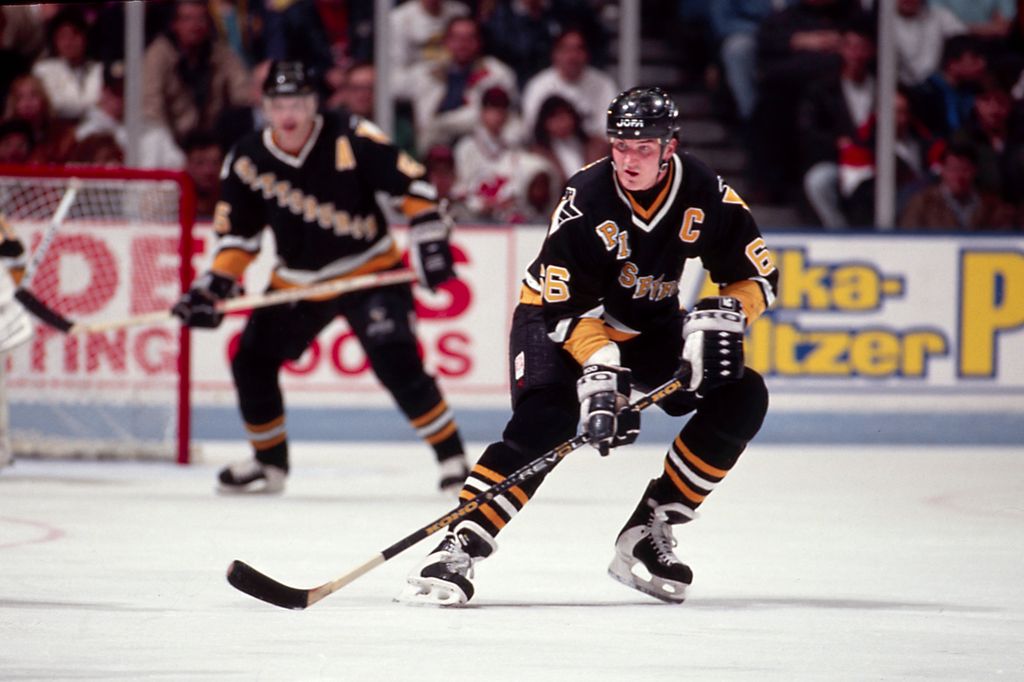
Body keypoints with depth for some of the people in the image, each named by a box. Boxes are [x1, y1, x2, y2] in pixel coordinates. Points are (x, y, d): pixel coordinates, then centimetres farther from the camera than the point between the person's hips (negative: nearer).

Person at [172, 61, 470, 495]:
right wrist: (213, 288, -8)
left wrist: (430, 240, -19)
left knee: (396, 362, -21)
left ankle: (452, 455, -10)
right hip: (297, 282, 5)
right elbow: (237, 235, 2)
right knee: (252, 360, 1)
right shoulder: (248, 161, -6)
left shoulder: (351, 139, -19)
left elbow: (411, 184, -13)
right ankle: (270, 462, 21)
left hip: (370, 271, -5)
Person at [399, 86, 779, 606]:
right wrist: (598, 369, -42)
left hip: (649, 325, 5)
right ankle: (457, 551, -32)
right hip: (558, 315, -5)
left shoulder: (705, 194, -17)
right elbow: (563, 308, -28)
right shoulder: (586, 201, -27)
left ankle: (648, 531, -6)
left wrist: (722, 315, -28)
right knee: (542, 422, -30)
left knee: (742, 398, -11)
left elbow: (759, 276, -8)